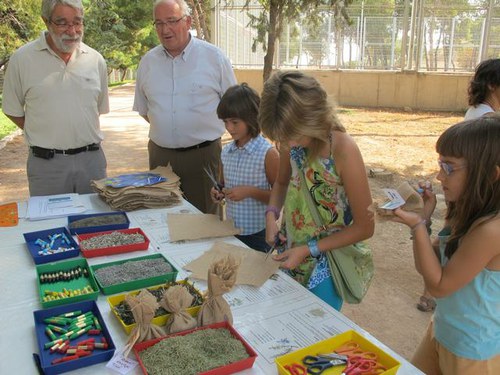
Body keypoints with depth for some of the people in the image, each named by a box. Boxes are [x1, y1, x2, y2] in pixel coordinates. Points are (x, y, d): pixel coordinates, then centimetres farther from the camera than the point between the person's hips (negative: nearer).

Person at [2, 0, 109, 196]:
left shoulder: (96, 60, 3)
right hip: (47, 163, -2)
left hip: (92, 159, 2)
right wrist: (44, 136, 3)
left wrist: (79, 134, 9)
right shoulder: (22, 59, -4)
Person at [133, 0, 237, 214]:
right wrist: (163, 126, 7)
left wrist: (201, 128, 4)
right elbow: (143, 109, 17)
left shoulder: (214, 57, -3)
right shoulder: (148, 62, 6)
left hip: (203, 154, -3)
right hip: (160, 155, 3)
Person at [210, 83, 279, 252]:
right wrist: (220, 193, -4)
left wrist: (250, 191, -21)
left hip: (258, 233, -5)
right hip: (231, 230, 5)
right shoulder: (226, 151, 2)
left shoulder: (268, 153, -15)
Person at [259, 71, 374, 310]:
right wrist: (271, 214, -8)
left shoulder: (343, 151, -26)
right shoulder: (292, 141, -10)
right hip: (292, 253, 5)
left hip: (327, 263, -5)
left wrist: (308, 250, -18)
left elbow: (364, 227, -17)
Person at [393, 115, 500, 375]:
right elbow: (427, 267, 0)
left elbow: (438, 286, -22)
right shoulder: (471, 214, -3)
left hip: (473, 353, -7)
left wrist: (418, 226, -27)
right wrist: (424, 215, -9)